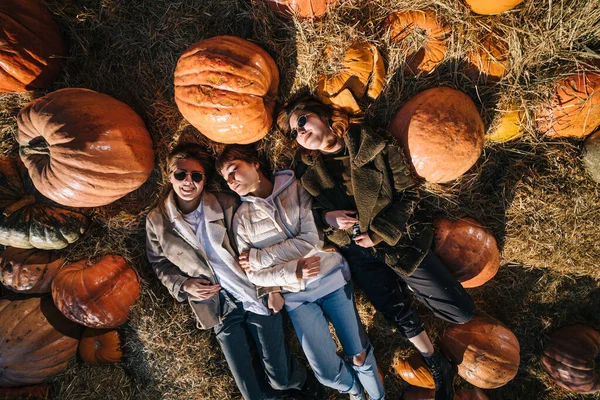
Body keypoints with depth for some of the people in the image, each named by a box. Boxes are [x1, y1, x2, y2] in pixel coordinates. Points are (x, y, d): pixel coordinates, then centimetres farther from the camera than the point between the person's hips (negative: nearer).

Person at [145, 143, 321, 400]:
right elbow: (161, 265, 9)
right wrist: (184, 286, -9)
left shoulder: (227, 204, -10)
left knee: (280, 377, 7)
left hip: (258, 298, -1)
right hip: (221, 309, 2)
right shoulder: (157, 221, -4)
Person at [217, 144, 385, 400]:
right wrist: (293, 272, -18)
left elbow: (311, 240, -14)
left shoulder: (296, 187, -5)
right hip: (296, 296, 1)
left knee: (359, 354, 6)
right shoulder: (242, 218, 0)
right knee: (328, 373, 0)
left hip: (332, 279, -1)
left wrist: (259, 256, -13)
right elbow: (255, 275, -2)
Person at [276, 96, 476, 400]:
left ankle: (406, 285, 22)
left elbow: (408, 192, -7)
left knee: (462, 312, -2)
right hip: (358, 253, 1)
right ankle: (438, 368, 27)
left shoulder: (373, 145, -12)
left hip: (397, 238, -1)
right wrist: (326, 217, -16)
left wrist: (379, 233, -14)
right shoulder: (306, 169, -5)